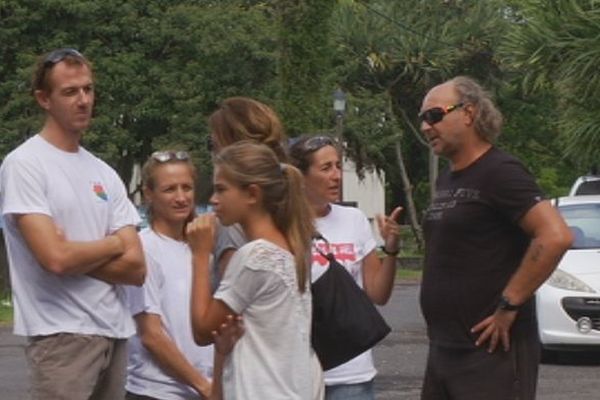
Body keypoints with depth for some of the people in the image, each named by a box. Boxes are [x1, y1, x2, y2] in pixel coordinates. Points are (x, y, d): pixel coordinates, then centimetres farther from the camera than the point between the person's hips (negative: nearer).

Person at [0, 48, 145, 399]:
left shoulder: (105, 174, 14)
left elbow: (136, 267, 7)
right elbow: (54, 258, -18)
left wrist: (75, 256, -9)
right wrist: (114, 243, 0)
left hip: (114, 331, 7)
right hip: (61, 334, -7)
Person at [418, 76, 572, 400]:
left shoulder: (499, 172, -12)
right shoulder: (447, 181, 17)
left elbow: (555, 236, -23)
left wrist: (508, 305, -21)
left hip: (491, 351, -9)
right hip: (442, 348, 9)